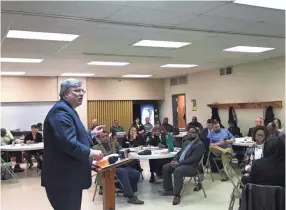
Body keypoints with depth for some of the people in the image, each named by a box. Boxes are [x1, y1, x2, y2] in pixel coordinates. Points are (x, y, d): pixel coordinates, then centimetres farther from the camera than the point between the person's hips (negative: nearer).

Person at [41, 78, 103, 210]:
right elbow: (69, 143, -29)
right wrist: (90, 153, -20)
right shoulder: (61, 112, -18)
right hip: (64, 178, -11)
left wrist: (91, 133, 22)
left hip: (70, 176, 11)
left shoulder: (67, 110, 18)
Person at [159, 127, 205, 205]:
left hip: (192, 166, -9)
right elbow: (179, 152, 18)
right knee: (165, 167, -3)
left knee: (178, 171, -34)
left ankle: (177, 195, -24)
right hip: (179, 163, 9)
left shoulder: (199, 144, -11)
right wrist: (175, 160, -4)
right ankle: (169, 189, 8)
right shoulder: (187, 142, 18)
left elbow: (193, 159, -20)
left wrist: (178, 163, -23)